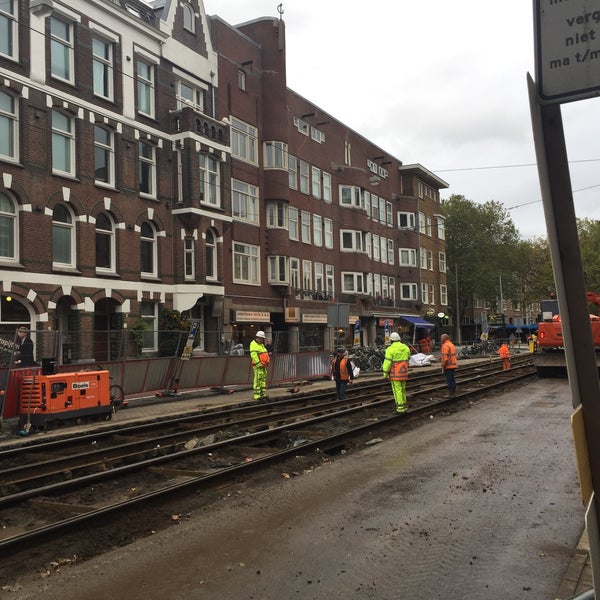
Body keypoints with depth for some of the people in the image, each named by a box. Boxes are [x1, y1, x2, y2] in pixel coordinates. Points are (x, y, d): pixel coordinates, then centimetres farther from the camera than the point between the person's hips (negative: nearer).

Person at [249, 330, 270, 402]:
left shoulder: (261, 345, 21)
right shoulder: (253, 344, -10)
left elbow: (265, 355, 24)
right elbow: (254, 356, -19)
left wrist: (267, 363, 11)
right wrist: (259, 364, -22)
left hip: (263, 366, 10)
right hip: (258, 366, -10)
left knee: (263, 380, 12)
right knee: (258, 381, -8)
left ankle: (263, 395, 19)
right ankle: (257, 396, -6)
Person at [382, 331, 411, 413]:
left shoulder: (390, 349, -13)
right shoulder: (406, 348, 7)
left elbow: (387, 362, -15)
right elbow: (407, 359, 14)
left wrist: (385, 373, -8)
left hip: (395, 373, -6)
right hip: (404, 373, 6)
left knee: (397, 389, -2)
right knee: (403, 389, 16)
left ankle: (400, 407, -3)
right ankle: (404, 406, 21)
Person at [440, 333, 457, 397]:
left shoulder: (445, 346, -15)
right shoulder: (451, 344, 16)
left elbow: (445, 358, -21)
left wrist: (443, 366, -16)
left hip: (448, 366, -10)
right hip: (453, 365, 10)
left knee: (449, 380, -6)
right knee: (452, 379, 15)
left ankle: (451, 393, -4)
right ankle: (453, 392, 21)